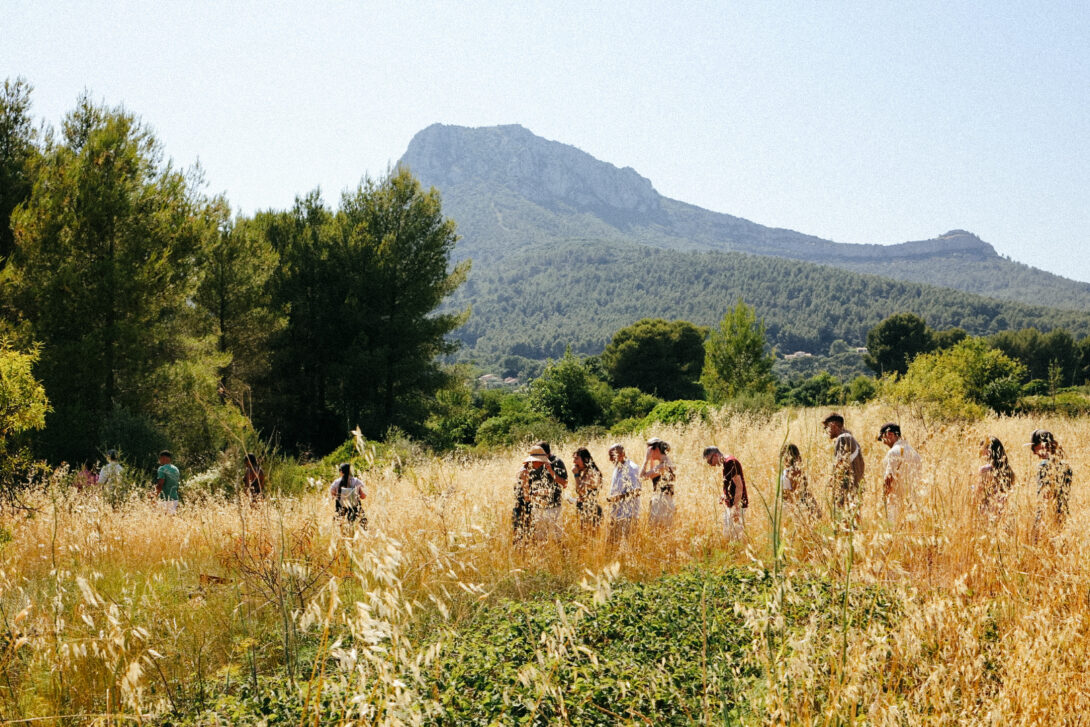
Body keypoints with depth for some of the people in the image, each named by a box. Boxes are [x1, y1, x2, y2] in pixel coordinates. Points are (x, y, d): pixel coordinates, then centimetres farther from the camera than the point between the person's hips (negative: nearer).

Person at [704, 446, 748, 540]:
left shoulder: (730, 462, -16)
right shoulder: (725, 463, 14)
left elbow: (739, 486, -21)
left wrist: (736, 507, -23)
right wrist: (724, 495, 13)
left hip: (737, 504, -10)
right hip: (730, 504, 10)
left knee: (738, 535, -8)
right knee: (728, 535, 13)